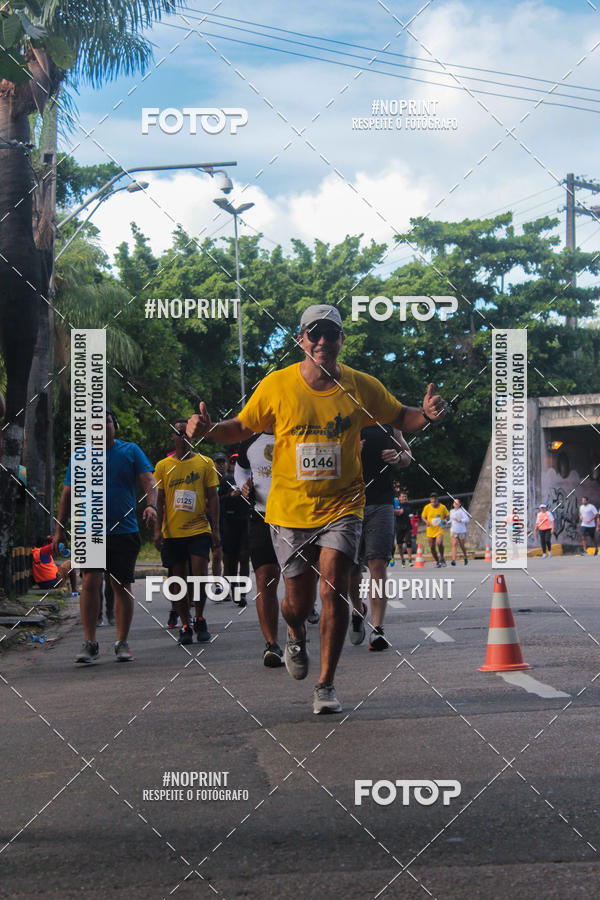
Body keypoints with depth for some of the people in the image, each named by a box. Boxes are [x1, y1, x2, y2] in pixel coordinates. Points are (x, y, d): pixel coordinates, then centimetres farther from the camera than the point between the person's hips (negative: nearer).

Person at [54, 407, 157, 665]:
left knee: (122, 586, 3)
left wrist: (151, 505, -23)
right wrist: (59, 529, 8)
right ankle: (90, 643, -9)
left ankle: (122, 643, 13)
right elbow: (67, 495, 13)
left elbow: (149, 480, -3)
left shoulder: (131, 451, 6)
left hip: (124, 530, 0)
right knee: (90, 581, -13)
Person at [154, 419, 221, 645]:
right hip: (172, 531, 1)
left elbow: (212, 497, 7)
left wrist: (216, 529, 1)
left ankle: (199, 618, 8)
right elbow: (159, 500, 7)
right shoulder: (163, 466, 7)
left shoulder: (205, 463, 6)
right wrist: (158, 529, -2)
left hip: (199, 530, -1)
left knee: (200, 575, -11)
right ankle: (185, 626, 11)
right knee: (180, 580, 4)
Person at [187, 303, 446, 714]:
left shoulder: (361, 387, -2)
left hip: (342, 507, 0)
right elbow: (243, 427, 9)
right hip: (290, 511, 1)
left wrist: (426, 415, -10)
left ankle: (326, 685, -1)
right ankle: (296, 635, 45)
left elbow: (400, 418, 12)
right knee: (298, 601, 5)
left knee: (333, 590, -15)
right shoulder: (276, 386, -3)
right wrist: (208, 430, -10)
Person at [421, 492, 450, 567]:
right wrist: (426, 521, -11)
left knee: (439, 543, -26)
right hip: (430, 530, 2)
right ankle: (437, 562, 25)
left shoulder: (442, 507, -2)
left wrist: (445, 520, -12)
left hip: (439, 529, -2)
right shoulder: (427, 507, -1)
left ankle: (442, 558, -3)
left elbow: (447, 516, 10)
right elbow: (423, 516, 9)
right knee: (432, 547, 5)